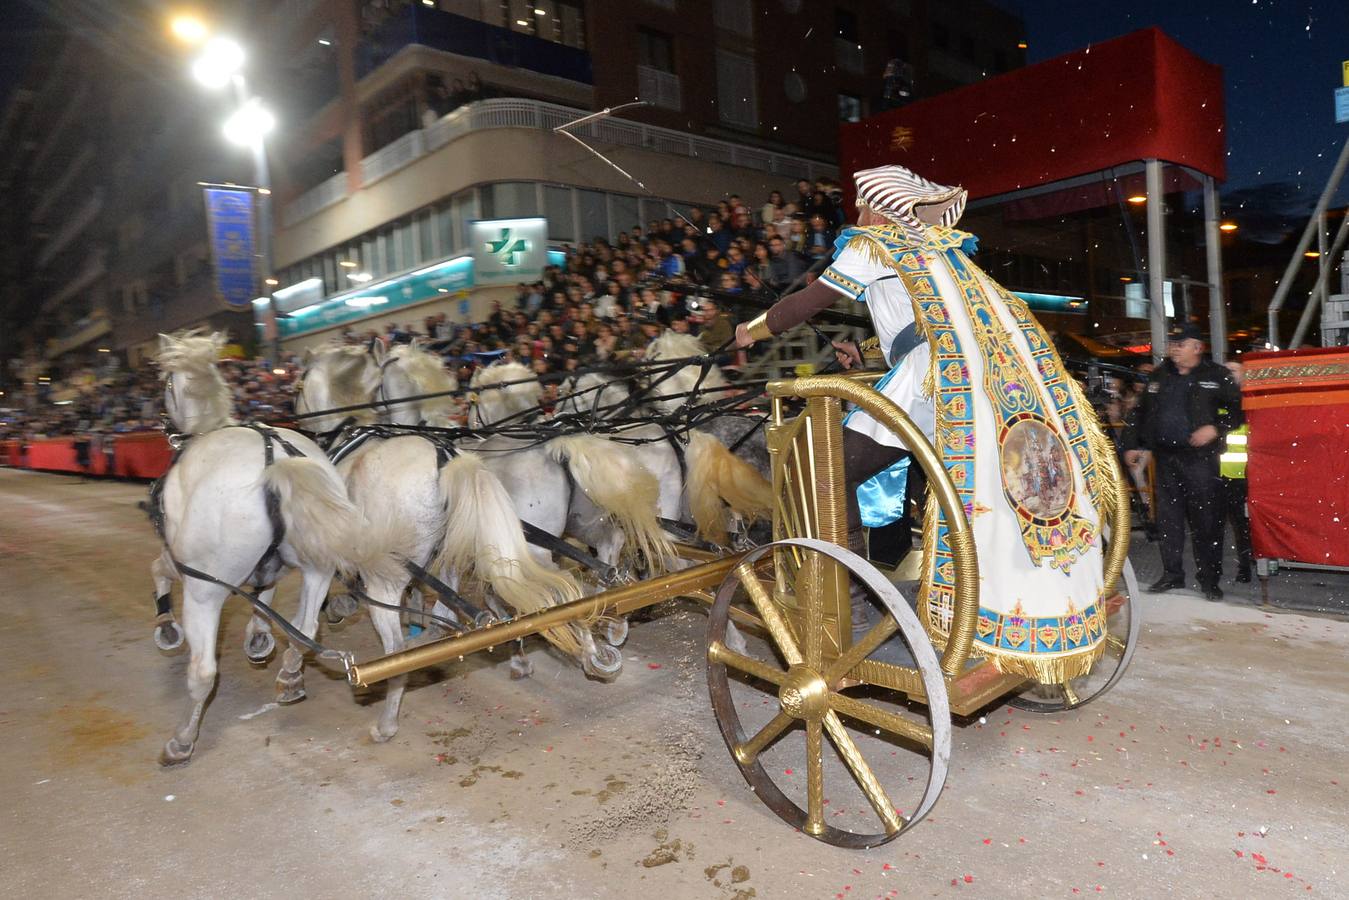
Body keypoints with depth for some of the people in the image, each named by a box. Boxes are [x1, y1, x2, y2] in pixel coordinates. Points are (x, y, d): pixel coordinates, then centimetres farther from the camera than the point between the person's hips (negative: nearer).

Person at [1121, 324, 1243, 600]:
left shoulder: (1216, 375, 1)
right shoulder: (1159, 377, 14)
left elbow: (1237, 408, -1)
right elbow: (1143, 413, 21)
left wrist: (1216, 427, -15)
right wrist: (1133, 445, 17)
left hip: (1201, 457, -4)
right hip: (1165, 456, 5)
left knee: (1206, 519, -1)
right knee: (1168, 517, 9)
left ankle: (1209, 578, 10)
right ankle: (1172, 574, 19)